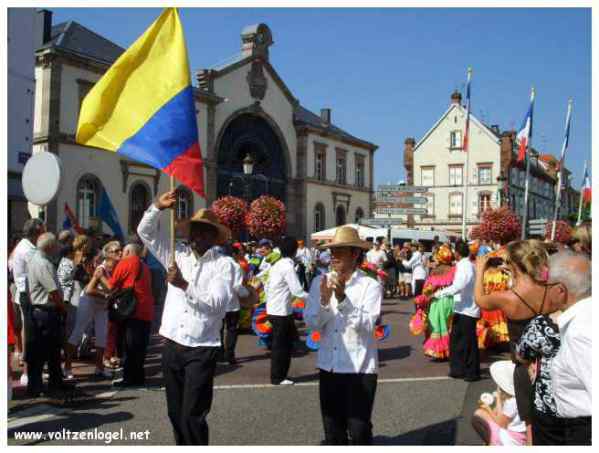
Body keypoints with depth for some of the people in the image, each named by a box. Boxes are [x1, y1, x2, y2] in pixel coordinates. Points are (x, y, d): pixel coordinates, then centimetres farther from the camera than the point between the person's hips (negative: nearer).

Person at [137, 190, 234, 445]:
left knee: (192, 416, -6)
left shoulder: (223, 264, -6)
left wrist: (185, 285, -21)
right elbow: (145, 232, 8)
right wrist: (158, 207, -8)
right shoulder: (177, 253, 7)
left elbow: (217, 304, -17)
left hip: (202, 349, -5)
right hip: (172, 344, 5)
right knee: (175, 413, 15)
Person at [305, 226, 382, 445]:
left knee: (359, 432, 3)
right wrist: (324, 300, -22)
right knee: (332, 431, 16)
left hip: (360, 368, -4)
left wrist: (342, 298, -27)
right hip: (328, 366, 4)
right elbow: (312, 323, -4)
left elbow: (367, 325, -19)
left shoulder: (371, 285, -9)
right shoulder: (320, 282, 1)